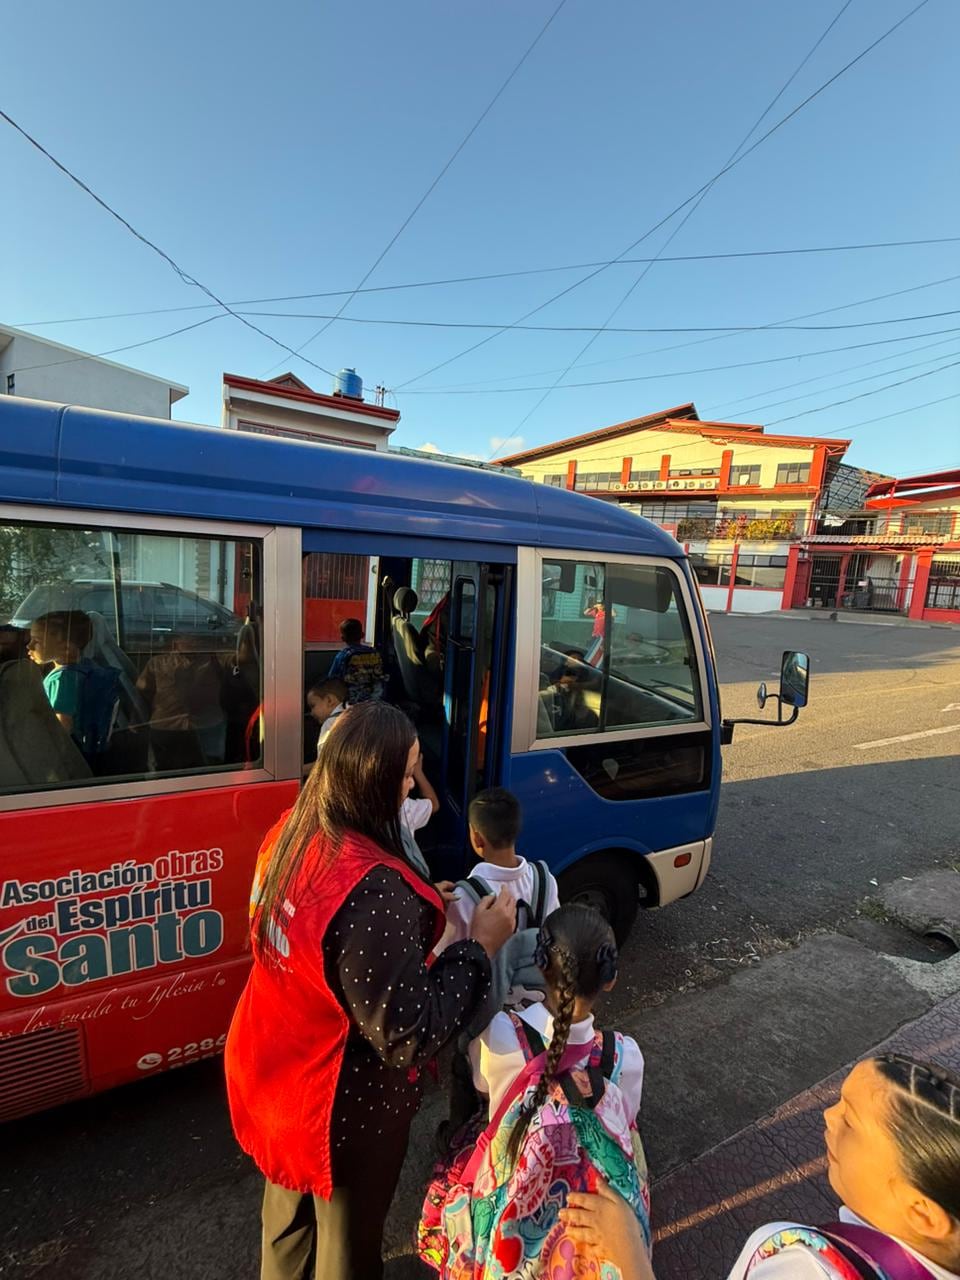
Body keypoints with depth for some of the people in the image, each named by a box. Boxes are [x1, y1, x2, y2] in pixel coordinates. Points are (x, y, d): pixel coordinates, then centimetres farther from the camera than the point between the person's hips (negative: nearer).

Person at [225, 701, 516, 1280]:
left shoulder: (292, 830, -13)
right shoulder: (375, 890, -40)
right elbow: (408, 1035, -31)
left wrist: (416, 908, 2)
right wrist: (480, 946, -22)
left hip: (270, 1065, 7)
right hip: (340, 1102, -7)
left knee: (289, 1205, 36)